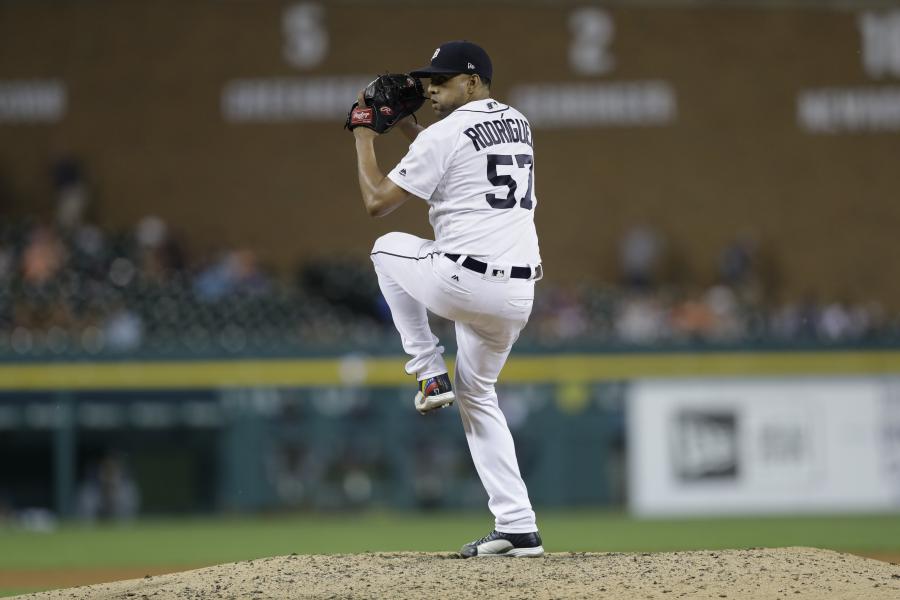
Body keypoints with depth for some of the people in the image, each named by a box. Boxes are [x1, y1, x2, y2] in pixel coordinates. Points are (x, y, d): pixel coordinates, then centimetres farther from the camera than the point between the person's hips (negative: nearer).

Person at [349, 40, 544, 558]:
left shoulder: (442, 136, -8)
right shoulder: (518, 124, 16)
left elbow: (378, 201, -2)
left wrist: (365, 141, 11)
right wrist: (406, 126, 32)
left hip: (462, 281, -7)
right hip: (518, 295, 7)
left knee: (388, 248, 23)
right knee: (477, 394, 23)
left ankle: (430, 373, 16)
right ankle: (518, 529, 11)